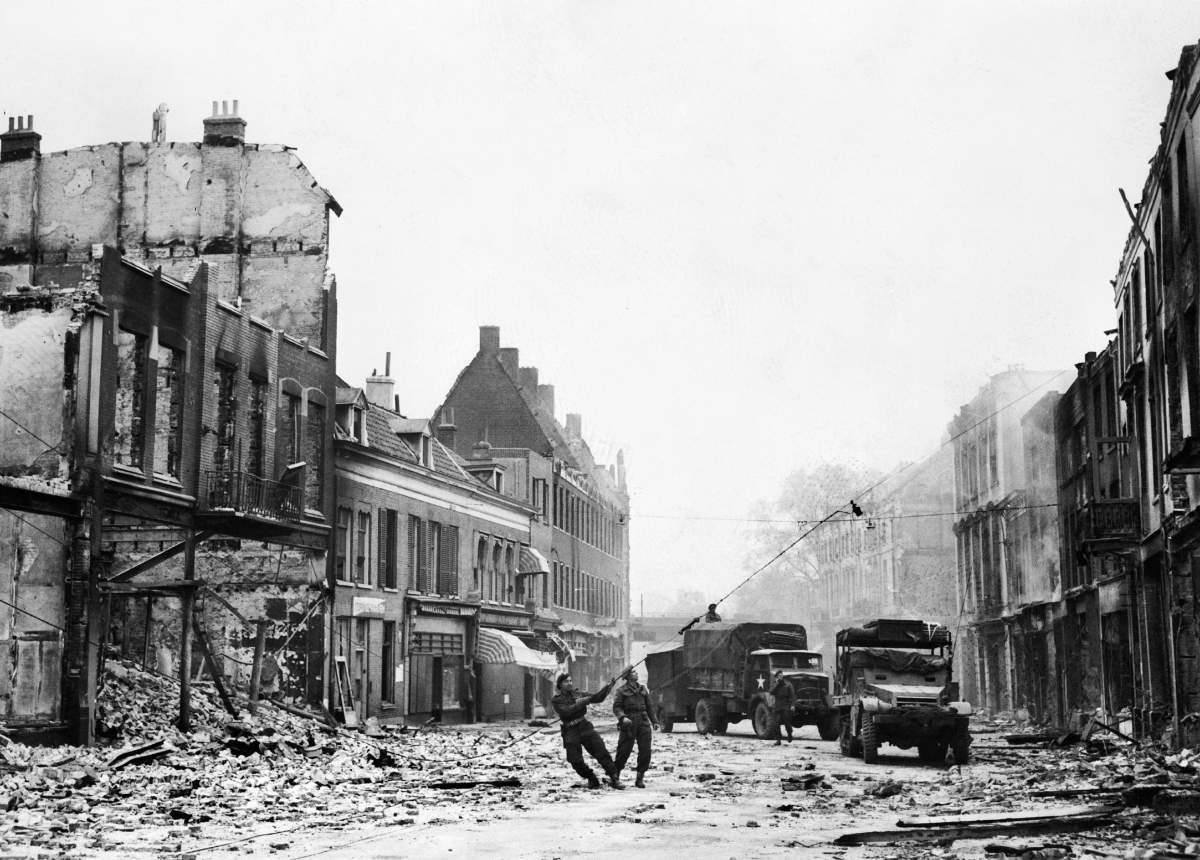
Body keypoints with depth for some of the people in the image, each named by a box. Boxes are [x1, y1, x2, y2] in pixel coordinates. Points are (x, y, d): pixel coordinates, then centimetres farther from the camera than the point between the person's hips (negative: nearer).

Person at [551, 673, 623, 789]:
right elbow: (565, 711, -17)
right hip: (570, 732, -2)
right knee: (576, 760, -5)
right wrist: (581, 702, -17)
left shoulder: (578, 694, 11)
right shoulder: (556, 700, 0)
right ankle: (591, 779, 18)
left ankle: (614, 778, -7)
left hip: (586, 728, 2)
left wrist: (607, 688, -11)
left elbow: (597, 697, 5)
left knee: (601, 752, -10)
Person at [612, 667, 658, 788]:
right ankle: (615, 776, 12)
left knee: (645, 751, -2)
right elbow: (616, 707, -5)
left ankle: (640, 778, 8)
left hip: (643, 722, 5)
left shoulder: (642, 689, 15)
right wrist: (622, 717, -22)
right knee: (624, 751, -3)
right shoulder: (622, 690, 0)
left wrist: (654, 721, 17)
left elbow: (649, 706, 20)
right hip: (629, 723, -5)